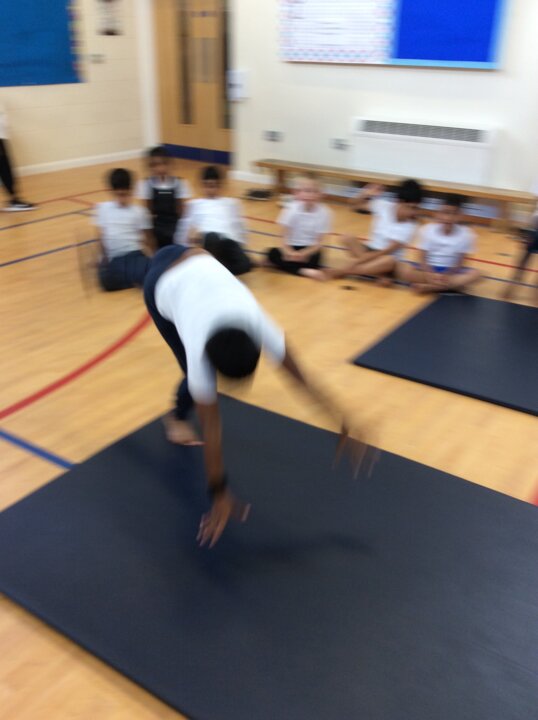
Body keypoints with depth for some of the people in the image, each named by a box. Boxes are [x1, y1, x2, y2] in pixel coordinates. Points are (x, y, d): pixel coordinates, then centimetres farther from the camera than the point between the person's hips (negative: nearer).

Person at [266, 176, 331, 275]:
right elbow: (284, 238, -9)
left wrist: (303, 254, -25)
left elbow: (319, 242, -9)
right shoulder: (291, 209, -9)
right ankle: (303, 271, -22)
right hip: (293, 248, 1)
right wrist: (289, 253, -28)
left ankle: (284, 264, -16)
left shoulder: (324, 213, -12)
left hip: (310, 249, -1)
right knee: (273, 253, -25)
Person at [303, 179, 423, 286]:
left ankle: (332, 273, -34)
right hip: (370, 250, 4)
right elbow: (359, 204, 6)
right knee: (348, 240, -21)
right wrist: (366, 194, -18)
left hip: (387, 258, -3)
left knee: (390, 261, -39)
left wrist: (357, 261, -28)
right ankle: (380, 275, -26)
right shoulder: (384, 206, -10)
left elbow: (386, 252, -23)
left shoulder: (409, 228, -18)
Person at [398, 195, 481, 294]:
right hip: (429, 269, -1)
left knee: (475, 274, -29)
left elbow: (460, 263, -7)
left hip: (451, 271, 1)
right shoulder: (427, 230, -10)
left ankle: (428, 287, -32)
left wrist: (446, 276, -25)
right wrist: (431, 275, -29)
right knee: (403, 268, -29)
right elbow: (422, 259, -10)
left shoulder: (466, 235, -10)